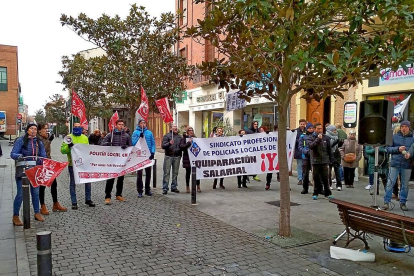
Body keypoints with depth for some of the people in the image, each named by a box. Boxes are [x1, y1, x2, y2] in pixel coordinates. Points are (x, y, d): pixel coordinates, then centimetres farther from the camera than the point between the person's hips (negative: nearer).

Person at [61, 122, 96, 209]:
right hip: (73, 164, -3)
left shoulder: (85, 138, 11)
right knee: (73, 183, 4)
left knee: (88, 181, 7)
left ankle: (88, 199, 19)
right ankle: (74, 202, 11)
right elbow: (62, 150, -6)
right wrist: (68, 146, -24)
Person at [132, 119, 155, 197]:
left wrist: (152, 152, -6)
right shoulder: (136, 132, 1)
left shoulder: (149, 133, 8)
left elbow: (153, 143, 6)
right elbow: (133, 143, -8)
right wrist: (140, 137, -20)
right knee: (139, 173, 0)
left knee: (148, 173, 9)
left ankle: (147, 189, 20)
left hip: (148, 155, 3)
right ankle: (140, 191, 6)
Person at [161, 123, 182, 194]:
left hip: (177, 157, 4)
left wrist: (180, 155, 7)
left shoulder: (179, 136, 14)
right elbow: (163, 146, -6)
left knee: (175, 173, 9)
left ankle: (174, 187, 18)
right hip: (168, 156, -4)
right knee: (166, 172, -3)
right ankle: (165, 188, 0)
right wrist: (169, 143, -23)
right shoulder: (167, 136, 1)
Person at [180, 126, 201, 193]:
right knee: (188, 172, 4)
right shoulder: (184, 138, 0)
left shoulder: (195, 138, 12)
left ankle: (198, 187, 12)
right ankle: (187, 187, 17)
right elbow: (181, 147, -13)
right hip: (187, 158, -3)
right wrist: (189, 142, -22)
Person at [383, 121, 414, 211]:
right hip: (395, 164, 0)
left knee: (405, 185, 8)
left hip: (407, 165, 0)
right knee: (390, 183, -2)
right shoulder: (395, 137, 5)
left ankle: (402, 203, 20)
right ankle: (386, 202, 4)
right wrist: (398, 149, -12)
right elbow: (388, 148, 4)